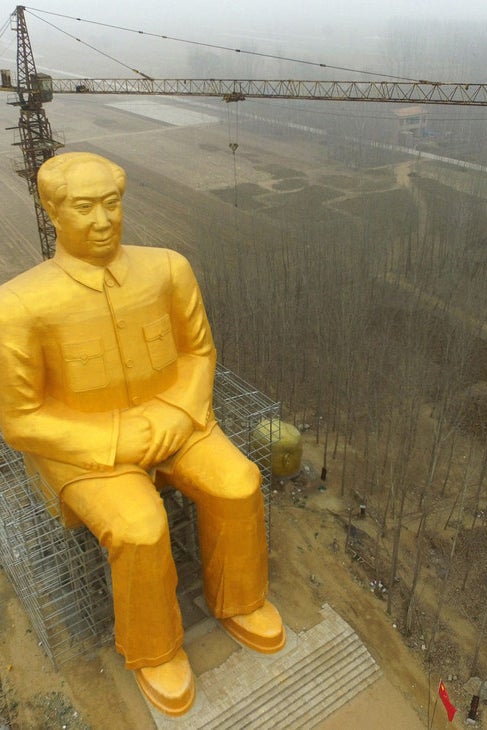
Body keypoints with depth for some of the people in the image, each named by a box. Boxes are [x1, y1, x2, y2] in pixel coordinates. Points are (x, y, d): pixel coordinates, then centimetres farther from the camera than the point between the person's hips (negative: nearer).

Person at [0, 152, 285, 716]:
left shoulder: (166, 268, -13)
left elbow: (197, 350, 1)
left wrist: (185, 420, -14)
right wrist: (120, 447, -20)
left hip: (168, 425, 3)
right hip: (83, 446, -3)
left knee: (236, 486, -18)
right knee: (140, 531, -26)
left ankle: (234, 598, 11)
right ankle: (151, 643, 7)